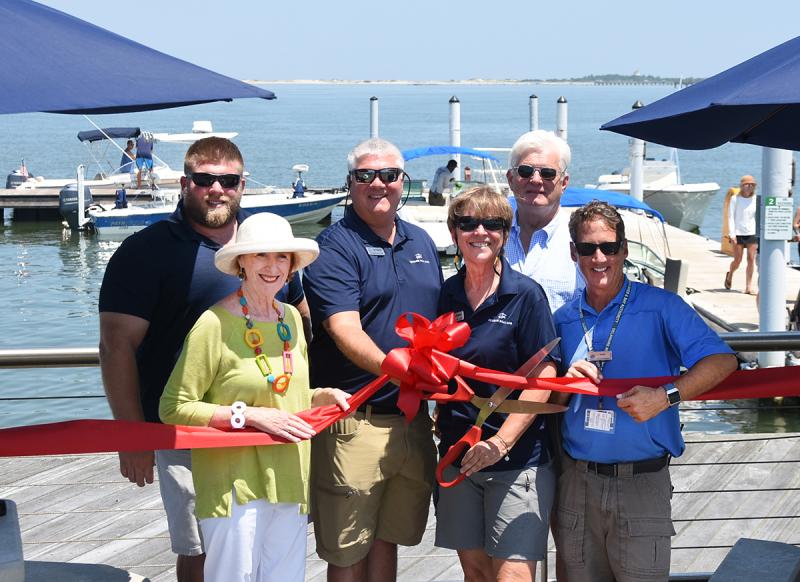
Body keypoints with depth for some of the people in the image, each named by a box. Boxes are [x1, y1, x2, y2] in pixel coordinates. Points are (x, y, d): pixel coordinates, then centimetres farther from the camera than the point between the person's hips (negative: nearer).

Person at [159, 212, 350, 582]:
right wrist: (249, 416, -18)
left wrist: (322, 397, 4)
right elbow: (173, 408, -13)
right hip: (235, 487, -7)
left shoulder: (292, 318, 10)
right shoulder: (214, 324, -12)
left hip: (289, 484, 7)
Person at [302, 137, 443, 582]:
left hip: (413, 420, 6)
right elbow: (344, 330, -21)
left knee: (387, 541, 16)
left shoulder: (421, 243, 14)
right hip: (355, 423, -6)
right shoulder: (334, 248, -8)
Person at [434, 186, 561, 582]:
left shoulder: (526, 295, -7)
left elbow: (542, 378, -11)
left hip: (517, 457, -5)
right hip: (457, 454, 5)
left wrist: (501, 441, -20)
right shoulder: (446, 295, 7)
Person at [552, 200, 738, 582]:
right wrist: (568, 383, -8)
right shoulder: (563, 320, 9)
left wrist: (666, 396, -26)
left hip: (642, 483, -4)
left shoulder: (661, 307, -3)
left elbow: (722, 361, -14)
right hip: (577, 480, 4)